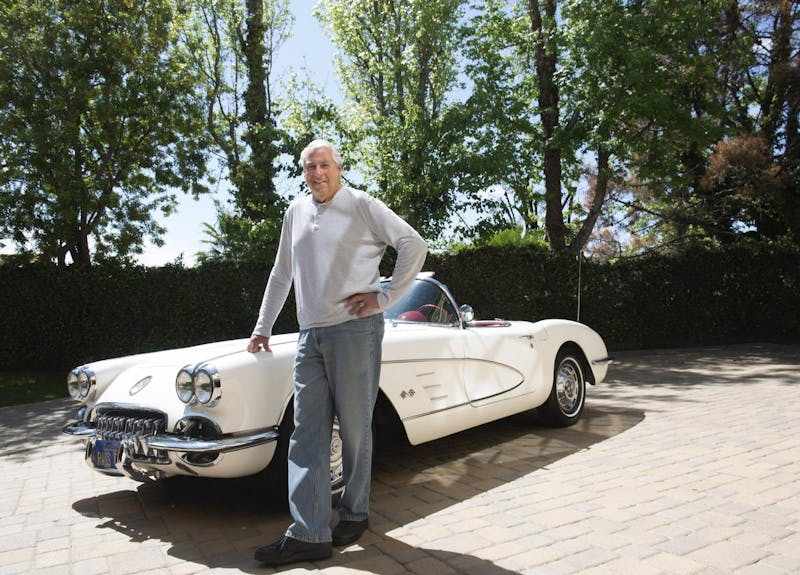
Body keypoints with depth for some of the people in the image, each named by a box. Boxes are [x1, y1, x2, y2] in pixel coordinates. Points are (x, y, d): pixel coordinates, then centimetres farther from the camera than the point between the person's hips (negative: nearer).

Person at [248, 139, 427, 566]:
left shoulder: (363, 206, 0)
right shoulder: (295, 213, 17)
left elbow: (414, 245, -4)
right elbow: (280, 275, 24)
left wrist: (385, 296, -9)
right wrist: (262, 328, 23)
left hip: (354, 328, -5)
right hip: (310, 335, 5)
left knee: (354, 429, 4)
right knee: (307, 435, 1)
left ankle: (355, 514, 21)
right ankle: (308, 534, 4)